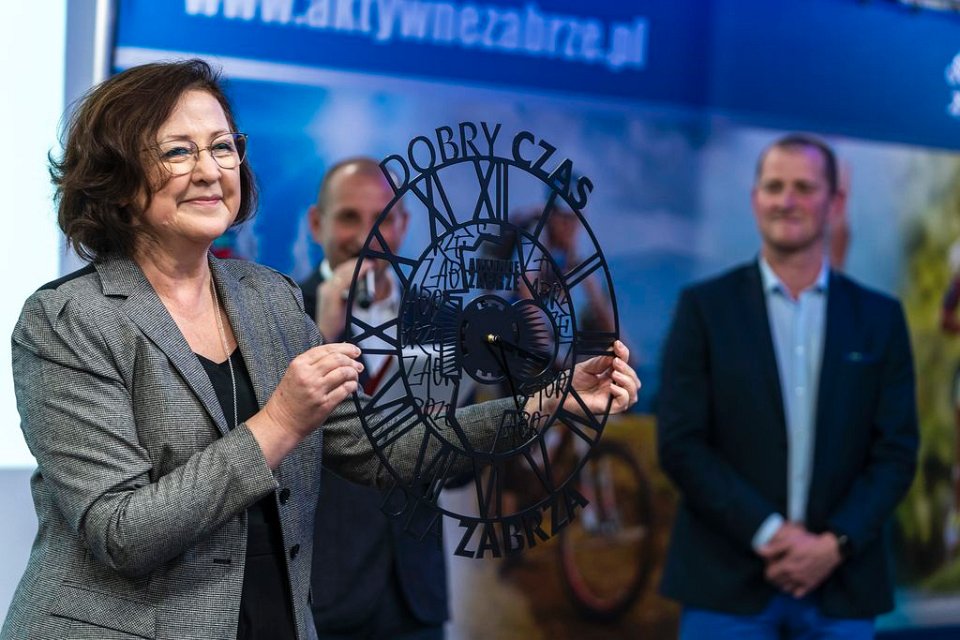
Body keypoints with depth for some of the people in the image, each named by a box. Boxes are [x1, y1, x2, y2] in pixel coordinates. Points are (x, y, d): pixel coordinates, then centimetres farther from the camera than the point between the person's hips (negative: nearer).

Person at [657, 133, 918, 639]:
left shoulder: (880, 318, 8)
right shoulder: (704, 308, 2)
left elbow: (897, 450, 5)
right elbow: (680, 442, -4)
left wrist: (835, 544, -9)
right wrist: (768, 533, -11)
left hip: (841, 589, 2)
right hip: (727, 585, -2)